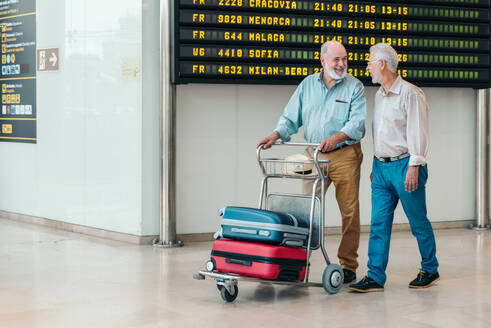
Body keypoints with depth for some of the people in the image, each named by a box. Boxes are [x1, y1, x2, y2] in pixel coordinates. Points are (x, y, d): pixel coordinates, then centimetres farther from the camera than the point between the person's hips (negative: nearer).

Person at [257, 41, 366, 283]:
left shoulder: (354, 87, -1)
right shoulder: (308, 85, 10)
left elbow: (357, 122, -12)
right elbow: (291, 117, 10)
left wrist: (335, 138, -28)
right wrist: (275, 136, -7)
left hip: (345, 155, -3)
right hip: (313, 154, 3)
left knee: (349, 210, -1)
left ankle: (348, 265, 7)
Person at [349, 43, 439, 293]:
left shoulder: (410, 94, -10)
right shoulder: (379, 96, 15)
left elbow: (417, 132, -14)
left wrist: (414, 167, -19)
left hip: (404, 165, -7)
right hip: (381, 167, 8)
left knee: (418, 222, 4)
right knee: (379, 223, 2)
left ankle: (430, 270, 19)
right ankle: (375, 277, 2)